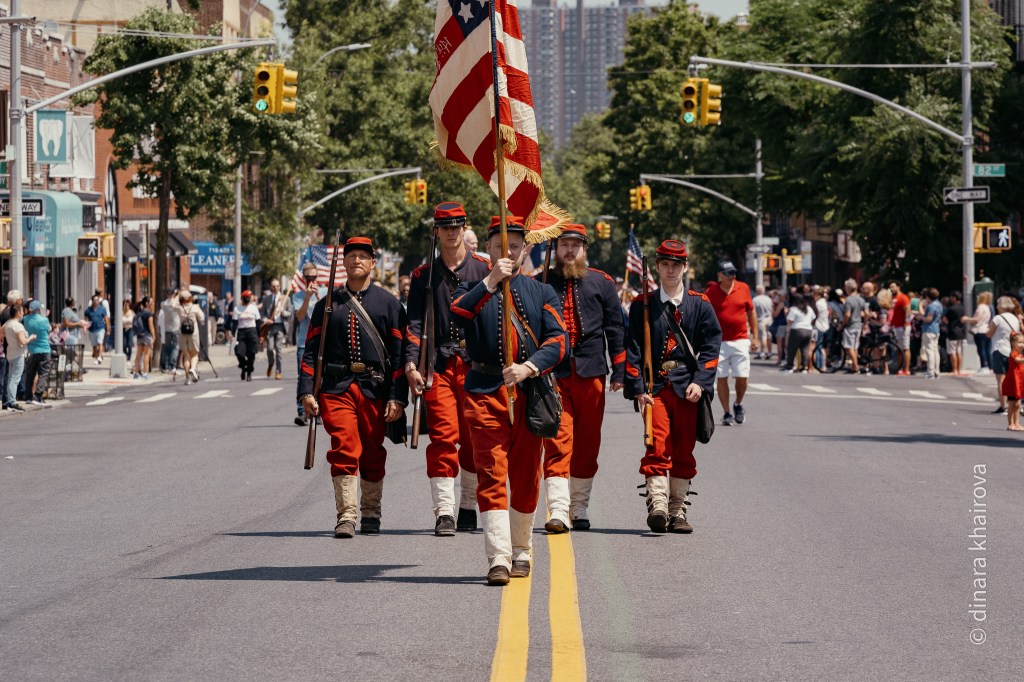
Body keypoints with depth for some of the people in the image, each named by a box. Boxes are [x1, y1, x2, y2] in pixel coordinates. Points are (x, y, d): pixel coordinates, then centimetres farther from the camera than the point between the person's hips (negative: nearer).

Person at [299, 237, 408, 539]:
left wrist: (397, 397, -5)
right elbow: (311, 350, 8)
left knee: (373, 453, 8)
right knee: (344, 448, -12)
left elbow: (399, 352, 3)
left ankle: (370, 514, 22)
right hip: (336, 387, 0)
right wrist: (307, 392, -2)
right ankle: (346, 517, -14)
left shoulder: (389, 303, 7)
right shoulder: (328, 304, 10)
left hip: (375, 388, 0)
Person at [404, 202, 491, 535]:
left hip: (475, 366, 0)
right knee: (443, 436, -10)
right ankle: (444, 512, -14)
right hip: (439, 365, 0)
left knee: (474, 439, 6)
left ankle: (468, 507, 19)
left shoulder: (483, 269, 6)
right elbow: (415, 323, 5)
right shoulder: (423, 275, 10)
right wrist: (412, 365, -8)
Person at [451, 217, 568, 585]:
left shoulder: (542, 293, 11)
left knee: (526, 477, 9)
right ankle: (498, 558, -17)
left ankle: (521, 552, 24)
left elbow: (558, 339, -3)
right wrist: (490, 282, -22)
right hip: (485, 392, -2)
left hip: (529, 392, 2)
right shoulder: (474, 289, 9)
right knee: (491, 475, -10)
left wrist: (527, 368, -19)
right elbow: (455, 315, -14)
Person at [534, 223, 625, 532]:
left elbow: (616, 328, 9)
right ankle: (558, 510, -16)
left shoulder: (601, 283, 8)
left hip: (591, 373, 2)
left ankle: (579, 507, 19)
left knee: (587, 443, 8)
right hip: (552, 373, -2)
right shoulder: (540, 283, 6)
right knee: (557, 440, -11)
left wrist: (619, 370, 4)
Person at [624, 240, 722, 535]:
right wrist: (637, 388, -6)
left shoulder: (701, 305, 9)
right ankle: (657, 505, -25)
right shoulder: (643, 305, 7)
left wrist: (699, 382, -8)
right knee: (657, 446, -15)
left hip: (687, 388, 1)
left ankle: (677, 512, 12)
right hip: (655, 388, -1)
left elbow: (711, 347, 5)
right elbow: (632, 349, 4)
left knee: (684, 451, 5)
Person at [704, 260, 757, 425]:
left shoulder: (743, 288, 4)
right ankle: (727, 413, 10)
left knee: (742, 378, -1)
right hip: (719, 342, -1)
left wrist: (755, 337, 11)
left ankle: (738, 405, 25)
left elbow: (751, 312, 13)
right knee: (722, 378, 0)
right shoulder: (711, 292, -1)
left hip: (741, 341, 1)